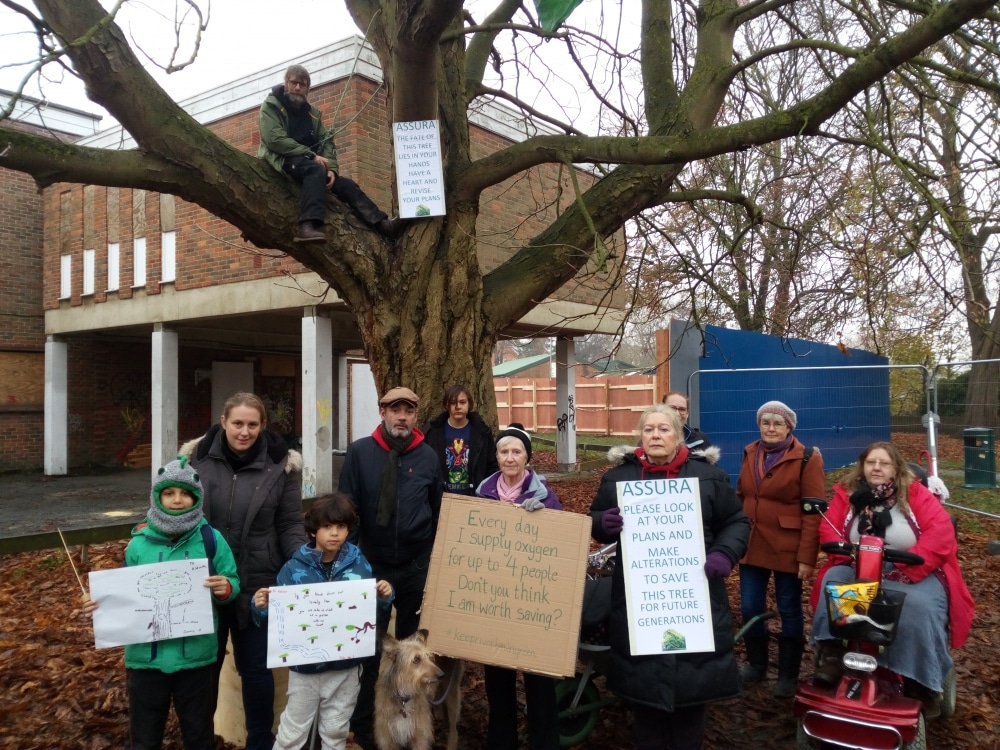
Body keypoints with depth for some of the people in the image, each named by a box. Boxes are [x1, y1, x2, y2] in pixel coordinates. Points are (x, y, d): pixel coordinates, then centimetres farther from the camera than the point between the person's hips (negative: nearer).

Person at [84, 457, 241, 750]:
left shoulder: (211, 539, -7)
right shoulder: (139, 543, -4)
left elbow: (233, 584, -2)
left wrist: (225, 588, -24)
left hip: (196, 655, -1)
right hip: (146, 656, 1)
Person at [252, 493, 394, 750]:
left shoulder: (359, 564, -5)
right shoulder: (294, 568, -10)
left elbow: (371, 608, 5)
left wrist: (384, 596, -15)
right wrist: (262, 606, -28)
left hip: (347, 665, 2)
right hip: (305, 665, -1)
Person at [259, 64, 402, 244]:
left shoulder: (312, 113, 19)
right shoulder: (271, 106, 1)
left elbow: (326, 141, 11)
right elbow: (275, 139, -14)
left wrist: (331, 168, -11)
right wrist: (312, 156, -20)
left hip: (308, 163, 7)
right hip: (282, 160, -7)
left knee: (345, 184, -10)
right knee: (316, 170, -35)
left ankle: (381, 223, -16)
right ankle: (307, 227, -53)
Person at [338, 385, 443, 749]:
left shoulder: (428, 456, 0)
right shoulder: (359, 452, -5)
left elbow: (438, 512, 7)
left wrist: (435, 561, 8)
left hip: (417, 567, 2)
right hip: (372, 565, -1)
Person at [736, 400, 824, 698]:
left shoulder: (807, 459, -9)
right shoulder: (749, 453, 8)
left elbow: (813, 511, -11)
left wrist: (807, 556, -16)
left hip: (787, 548, -5)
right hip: (752, 545, 5)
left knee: (789, 610, 8)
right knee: (750, 608, 9)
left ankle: (788, 674, 22)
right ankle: (756, 664, 29)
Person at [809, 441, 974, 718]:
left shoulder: (916, 493, -2)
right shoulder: (846, 494, 6)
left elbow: (941, 533, -14)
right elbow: (828, 530, 0)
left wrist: (906, 567, -24)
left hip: (913, 573, -2)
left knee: (919, 606, -32)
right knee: (834, 579, -27)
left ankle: (923, 684, -17)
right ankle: (830, 653, -30)